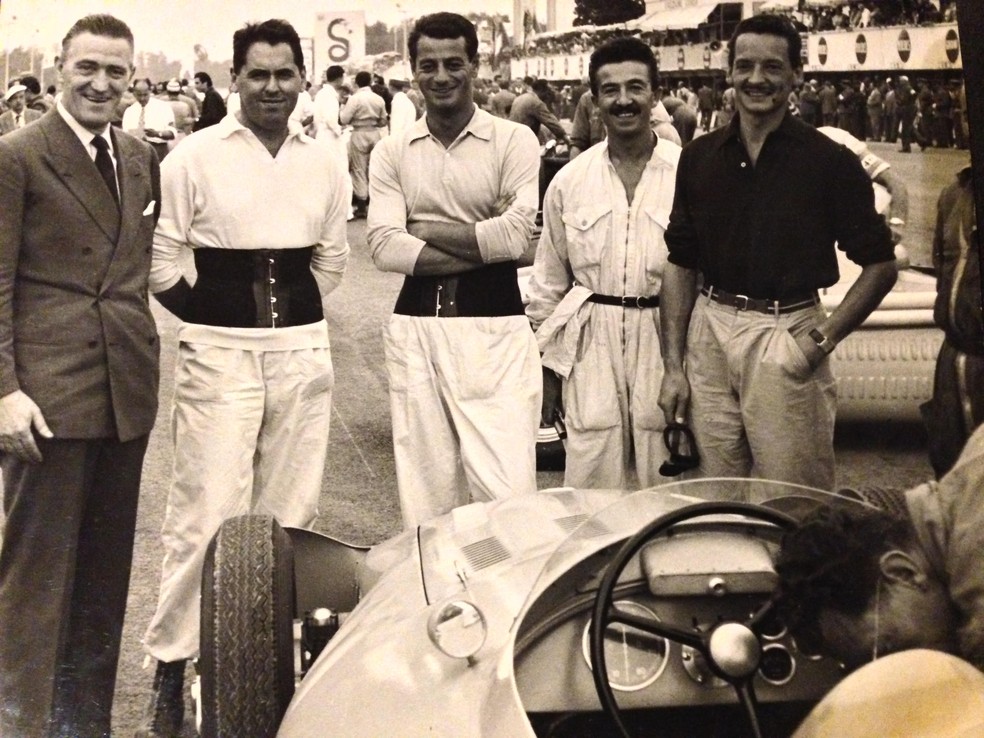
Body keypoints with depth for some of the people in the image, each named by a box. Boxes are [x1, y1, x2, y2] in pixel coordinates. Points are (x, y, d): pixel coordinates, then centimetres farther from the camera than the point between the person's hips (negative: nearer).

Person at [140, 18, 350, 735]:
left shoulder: (325, 164, 7)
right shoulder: (195, 156, -4)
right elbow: (160, 257, -1)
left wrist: (291, 310, 12)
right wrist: (209, 315, 4)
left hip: (303, 348, 4)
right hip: (219, 352, -4)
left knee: (289, 509, 8)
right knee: (206, 510, -6)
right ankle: (172, 667, 6)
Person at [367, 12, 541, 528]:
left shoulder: (514, 141, 1)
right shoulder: (392, 153, 8)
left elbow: (517, 236, -12)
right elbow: (384, 248, -4)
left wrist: (425, 231, -4)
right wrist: (483, 244, -10)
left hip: (495, 329, -3)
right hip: (415, 328, 3)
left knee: (506, 491, -7)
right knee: (426, 489, 8)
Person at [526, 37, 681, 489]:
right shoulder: (570, 181, 4)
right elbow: (549, 282, 11)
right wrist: (547, 369, 11)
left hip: (666, 338, -1)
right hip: (589, 342, 1)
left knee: (666, 487, 8)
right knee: (590, 486, 3)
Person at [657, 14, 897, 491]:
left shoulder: (828, 161, -4)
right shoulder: (700, 157, 7)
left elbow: (880, 265, -1)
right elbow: (680, 264, 10)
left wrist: (823, 339, -11)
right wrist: (672, 366, 5)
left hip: (786, 336, -3)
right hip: (710, 332, 4)